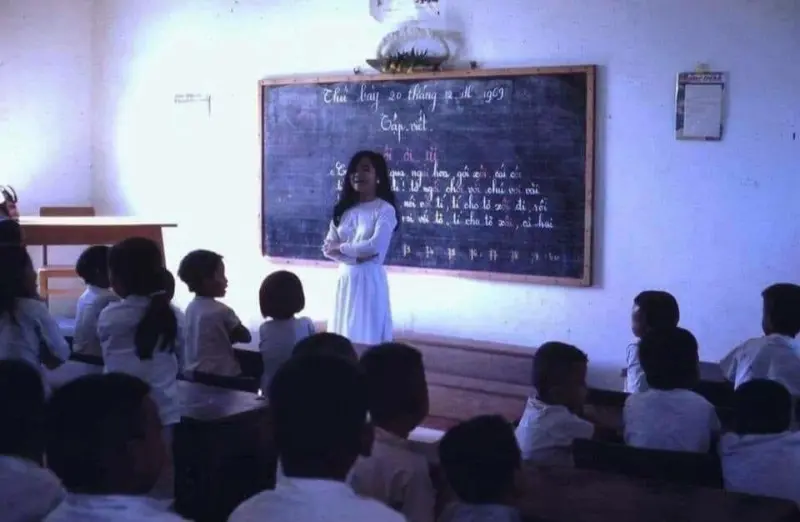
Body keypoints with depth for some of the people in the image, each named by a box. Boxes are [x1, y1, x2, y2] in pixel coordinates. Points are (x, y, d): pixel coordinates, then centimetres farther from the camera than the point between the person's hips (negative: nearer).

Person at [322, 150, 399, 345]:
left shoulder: (385, 209, -6)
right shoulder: (344, 210, 10)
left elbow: (375, 246, -20)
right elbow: (328, 248, 2)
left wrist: (341, 247, -8)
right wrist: (355, 256, -13)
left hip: (369, 279, -6)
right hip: (345, 278, 6)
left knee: (367, 339, -4)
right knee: (343, 337, 8)